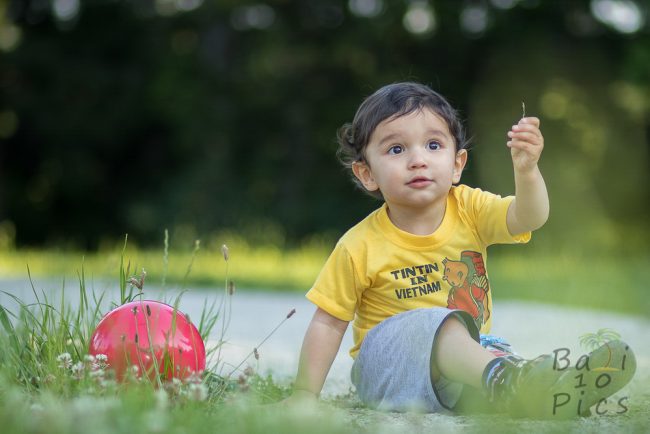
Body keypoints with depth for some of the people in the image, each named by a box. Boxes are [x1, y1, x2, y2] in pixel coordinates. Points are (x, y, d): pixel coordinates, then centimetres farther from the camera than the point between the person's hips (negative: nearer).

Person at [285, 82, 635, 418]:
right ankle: (503, 379, -57)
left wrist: (526, 169, -39)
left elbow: (529, 217, -19)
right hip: (388, 365, -5)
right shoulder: (360, 247, -11)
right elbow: (328, 322, -5)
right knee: (430, 322, -34)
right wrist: (305, 394, -10)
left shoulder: (470, 210, -2)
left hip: (468, 352, 6)